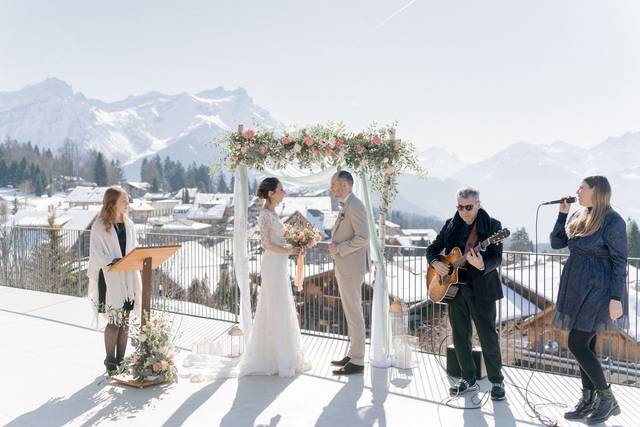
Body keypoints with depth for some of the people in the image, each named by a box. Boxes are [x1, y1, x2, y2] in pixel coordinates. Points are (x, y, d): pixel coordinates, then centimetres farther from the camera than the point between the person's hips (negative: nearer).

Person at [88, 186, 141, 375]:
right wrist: (114, 262, -27)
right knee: (114, 321, -4)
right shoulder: (99, 226, -6)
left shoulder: (128, 224, 12)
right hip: (110, 278, -5)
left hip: (128, 277, 6)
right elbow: (97, 254, -12)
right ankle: (110, 362, 9)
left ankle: (121, 360, 18)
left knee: (125, 321, 8)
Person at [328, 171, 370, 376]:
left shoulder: (355, 205, -16)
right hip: (345, 268, 10)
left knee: (354, 314, -3)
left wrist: (339, 248, -17)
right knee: (351, 313, 15)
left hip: (351, 268, -10)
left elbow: (363, 237, -23)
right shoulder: (347, 206, 15)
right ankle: (353, 354, 25)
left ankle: (357, 361, 4)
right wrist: (335, 246, 9)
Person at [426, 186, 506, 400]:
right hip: (455, 287, 5)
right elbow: (433, 249, 14)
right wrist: (435, 263, -7)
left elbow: (496, 258, -14)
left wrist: (482, 265, -35)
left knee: (488, 336, 1)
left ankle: (497, 381, 17)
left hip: (481, 289, -4)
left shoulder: (492, 225, -5)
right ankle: (469, 379, 25)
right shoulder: (450, 225, 7)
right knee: (460, 336, 11)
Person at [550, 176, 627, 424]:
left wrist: (616, 298, -18)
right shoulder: (578, 216, 10)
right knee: (586, 345, 11)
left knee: (577, 344, -9)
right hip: (579, 289, 8)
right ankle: (589, 401, 21)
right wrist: (562, 213, 2)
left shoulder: (613, 221, -13)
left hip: (598, 290, -8)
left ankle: (607, 399, 7)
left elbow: (619, 262, -14)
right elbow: (556, 243, 10)